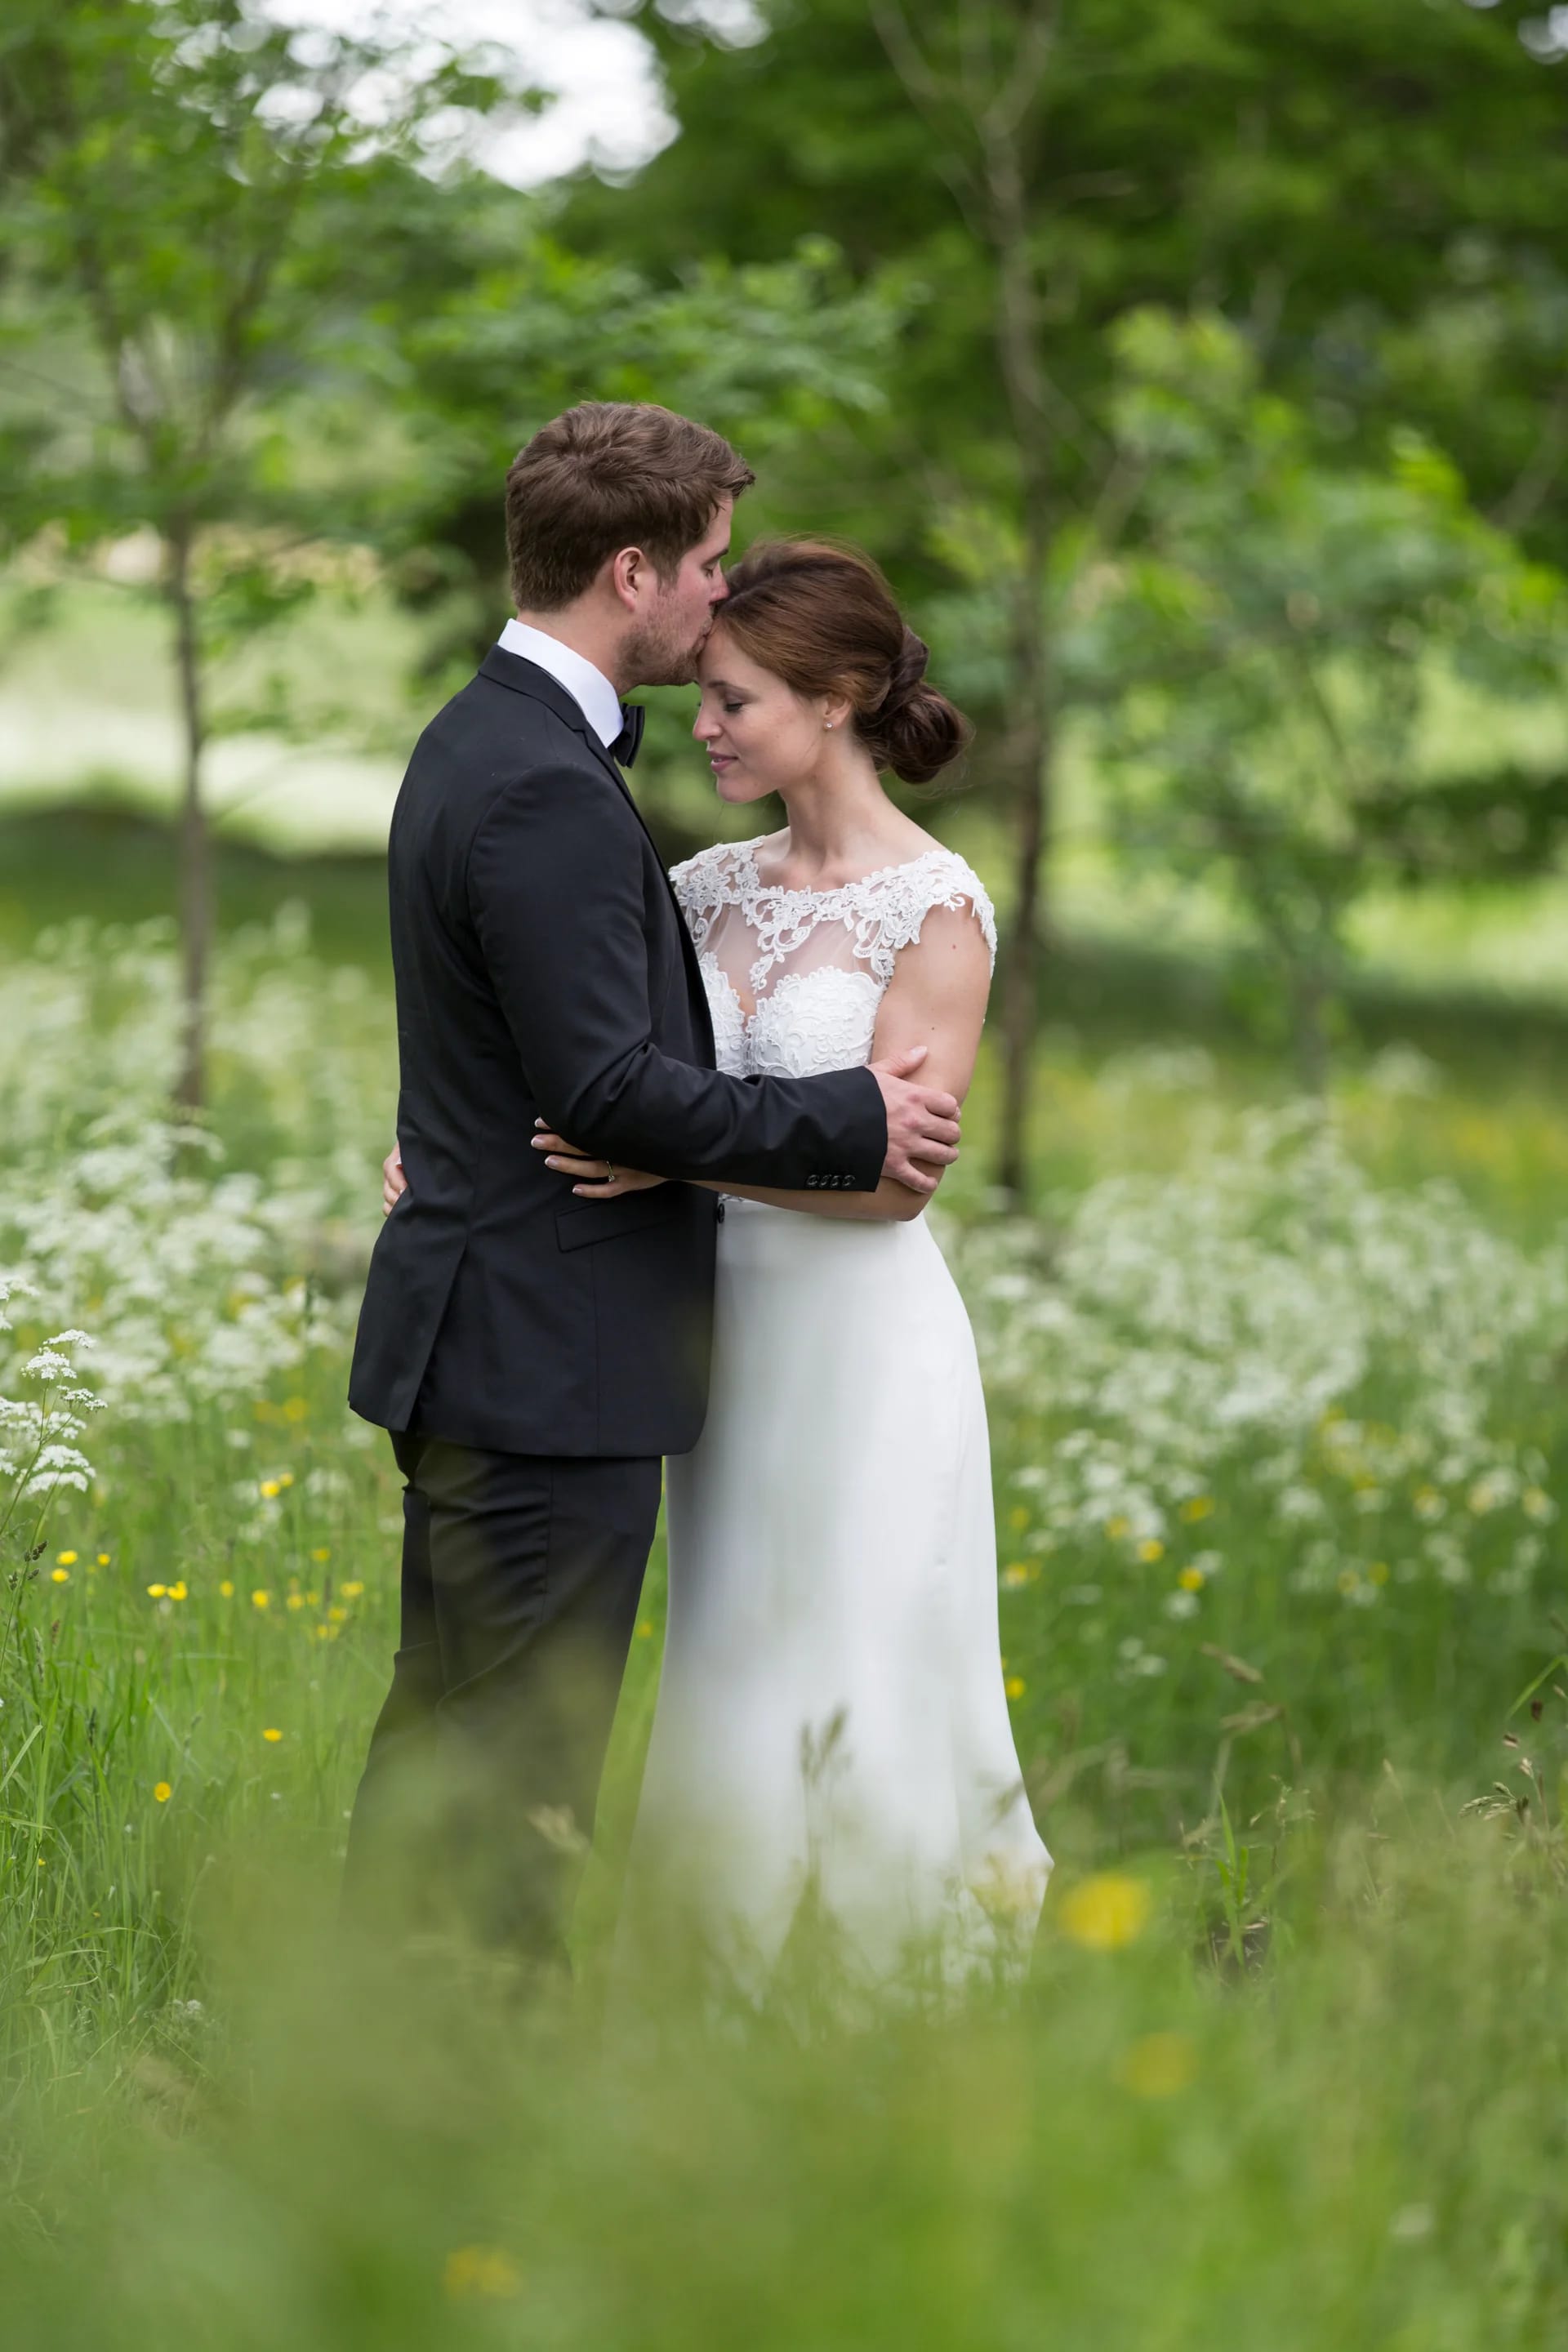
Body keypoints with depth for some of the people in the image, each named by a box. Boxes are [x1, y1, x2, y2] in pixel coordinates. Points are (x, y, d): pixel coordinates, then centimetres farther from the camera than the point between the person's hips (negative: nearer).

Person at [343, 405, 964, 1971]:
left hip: (476, 1346, 11)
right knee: (519, 1783, -4)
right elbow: (604, 1085, -23)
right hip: (551, 1360, -11)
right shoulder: (545, 788, -20)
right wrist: (849, 1124, -13)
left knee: (439, 1742, 18)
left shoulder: (483, 741, 13)